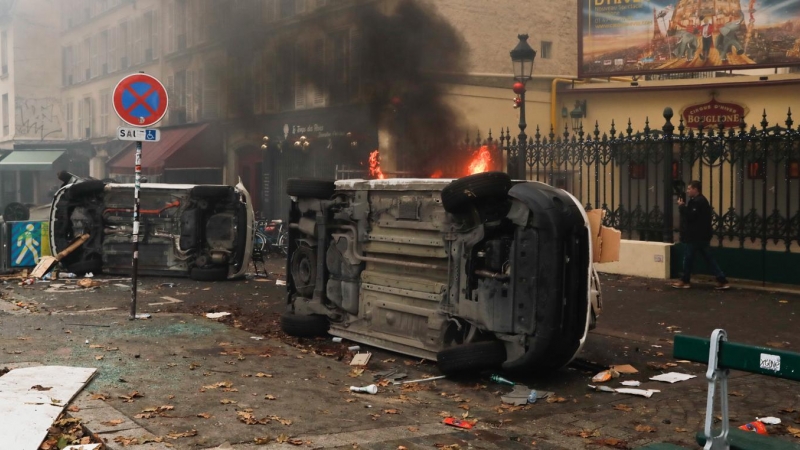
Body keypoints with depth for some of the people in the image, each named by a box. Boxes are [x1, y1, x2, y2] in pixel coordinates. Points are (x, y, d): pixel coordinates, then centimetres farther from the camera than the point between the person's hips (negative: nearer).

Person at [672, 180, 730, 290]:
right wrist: (684, 206, 2)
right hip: (700, 235, 10)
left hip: (697, 236, -10)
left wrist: (681, 206, -14)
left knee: (688, 258, 1)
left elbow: (690, 216, -25)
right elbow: (691, 214, 16)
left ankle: (684, 281, 12)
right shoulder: (698, 201, 18)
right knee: (709, 258, 8)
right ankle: (722, 281, 5)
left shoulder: (698, 202, -17)